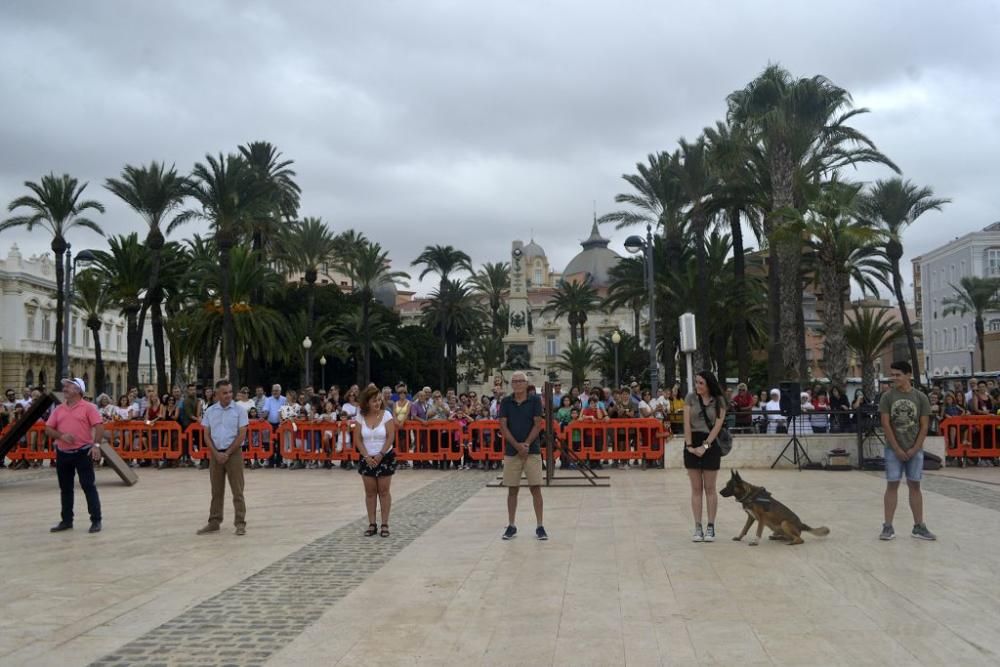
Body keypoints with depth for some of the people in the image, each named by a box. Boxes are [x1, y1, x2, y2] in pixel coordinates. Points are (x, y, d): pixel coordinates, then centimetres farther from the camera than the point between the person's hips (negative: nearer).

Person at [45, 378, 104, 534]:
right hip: (62, 453, 5)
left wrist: (96, 445, -23)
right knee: (65, 488, 12)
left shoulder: (88, 407, -4)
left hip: (83, 452, -5)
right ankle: (66, 520, 21)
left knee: (89, 486, -4)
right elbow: (48, 429, 9)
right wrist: (61, 435, -10)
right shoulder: (58, 409, 11)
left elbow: (99, 426, -10)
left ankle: (96, 520, 1)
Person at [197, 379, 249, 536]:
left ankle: (240, 523, 2)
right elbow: (207, 435, 6)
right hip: (215, 454, 3)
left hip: (234, 453, -3)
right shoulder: (210, 411, 6)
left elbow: (242, 435, -7)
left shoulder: (239, 410, -3)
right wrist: (216, 453, -7)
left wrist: (227, 453, -11)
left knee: (237, 490, -2)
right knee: (216, 490, 10)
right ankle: (214, 522, 17)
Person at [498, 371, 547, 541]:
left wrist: (526, 445, -13)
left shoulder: (535, 400, 1)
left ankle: (539, 526, 4)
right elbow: (503, 426, -2)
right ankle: (511, 526, 16)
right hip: (511, 451, 1)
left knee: (536, 488, -3)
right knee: (512, 489, 7)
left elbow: (538, 424, -4)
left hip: (532, 450, -1)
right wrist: (517, 446, -13)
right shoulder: (505, 402, 4)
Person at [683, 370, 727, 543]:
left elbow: (718, 425, -7)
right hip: (693, 442, 1)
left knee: (710, 488, 3)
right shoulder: (691, 398, 2)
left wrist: (705, 446, -14)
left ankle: (711, 527, 11)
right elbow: (687, 423, -2)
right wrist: (689, 445, -10)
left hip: (711, 443, -1)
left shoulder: (719, 401, -1)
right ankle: (697, 528, 8)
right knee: (696, 488, 4)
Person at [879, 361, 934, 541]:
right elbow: (886, 424, -6)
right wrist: (897, 449, -10)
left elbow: (924, 426, -1)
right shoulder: (887, 396, -3)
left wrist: (914, 449, -7)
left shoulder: (920, 397, -1)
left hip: (915, 449, 1)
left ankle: (919, 527, 14)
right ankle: (888, 526, 3)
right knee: (892, 485, 0)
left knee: (915, 486, 7)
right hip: (893, 449, -1)